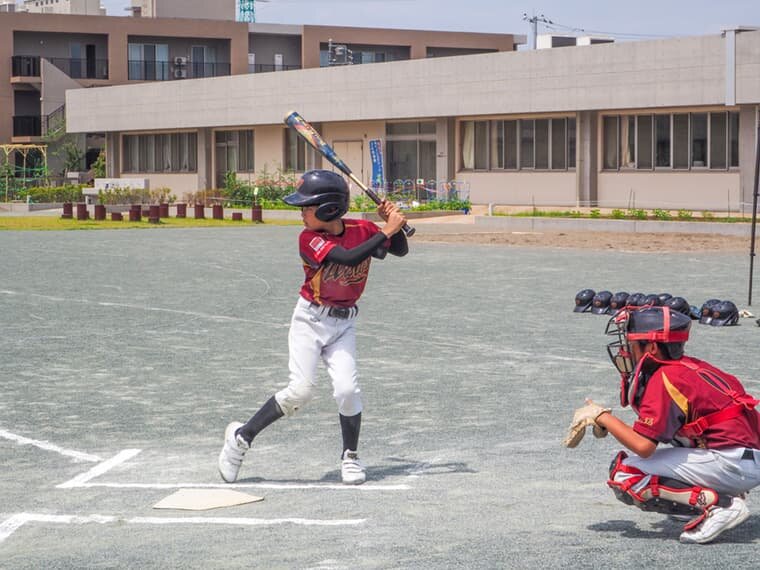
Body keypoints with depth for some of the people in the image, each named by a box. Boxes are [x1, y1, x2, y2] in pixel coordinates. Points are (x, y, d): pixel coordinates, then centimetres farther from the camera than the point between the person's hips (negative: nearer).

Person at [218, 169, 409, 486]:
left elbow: (401, 250, 4)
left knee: (347, 390, -12)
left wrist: (393, 224, -14)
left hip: (343, 323, 3)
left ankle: (350, 456, 10)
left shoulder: (362, 230, -5)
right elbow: (348, 258, -32)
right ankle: (241, 436, 4)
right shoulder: (309, 238, -17)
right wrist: (386, 231, -30)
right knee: (301, 390, -13)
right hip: (310, 320, -3)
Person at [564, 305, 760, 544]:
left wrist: (601, 416, -5)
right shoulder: (689, 366, 15)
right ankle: (726, 494, 10)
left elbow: (643, 446, -17)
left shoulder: (665, 379, -12)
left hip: (731, 463, -9)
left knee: (624, 475, -9)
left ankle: (717, 504, -15)